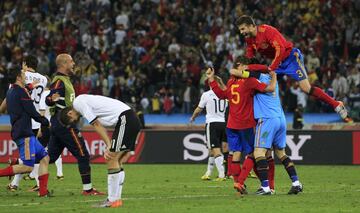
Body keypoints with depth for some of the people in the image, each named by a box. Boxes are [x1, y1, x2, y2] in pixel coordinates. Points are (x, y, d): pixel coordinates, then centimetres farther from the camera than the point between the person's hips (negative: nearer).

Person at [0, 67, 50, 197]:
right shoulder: (21, 92, -11)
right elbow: (32, 112, -11)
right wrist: (45, 122, 6)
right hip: (24, 133, -10)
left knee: (44, 157, 10)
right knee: (28, 167, -12)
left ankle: (43, 191, 4)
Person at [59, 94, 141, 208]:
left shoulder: (78, 102, -2)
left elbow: (97, 125, -9)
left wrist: (109, 146, -10)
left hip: (125, 119, -10)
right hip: (133, 120, 10)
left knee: (112, 159, -8)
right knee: (117, 161, 13)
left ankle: (112, 200, -7)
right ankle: (116, 198, 14)